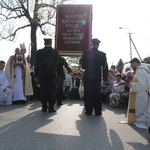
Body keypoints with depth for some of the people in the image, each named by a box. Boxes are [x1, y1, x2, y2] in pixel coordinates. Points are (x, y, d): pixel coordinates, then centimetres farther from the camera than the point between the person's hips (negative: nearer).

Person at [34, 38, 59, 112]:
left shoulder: (39, 52, -5)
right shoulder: (55, 52, -4)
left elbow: (36, 64, -1)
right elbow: (56, 62, 5)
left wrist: (36, 75, 5)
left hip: (42, 74, 0)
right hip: (52, 74, 0)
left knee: (43, 91, 7)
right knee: (51, 91, 4)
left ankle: (44, 107, 13)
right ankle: (51, 108, 6)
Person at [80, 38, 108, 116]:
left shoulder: (85, 53, -4)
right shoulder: (102, 54, -3)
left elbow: (82, 64, 1)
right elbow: (105, 67, -2)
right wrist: (105, 78, 4)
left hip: (88, 76, 0)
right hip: (97, 77, 0)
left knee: (88, 94, 6)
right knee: (97, 94, 7)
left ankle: (89, 111, 9)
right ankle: (98, 111, 10)